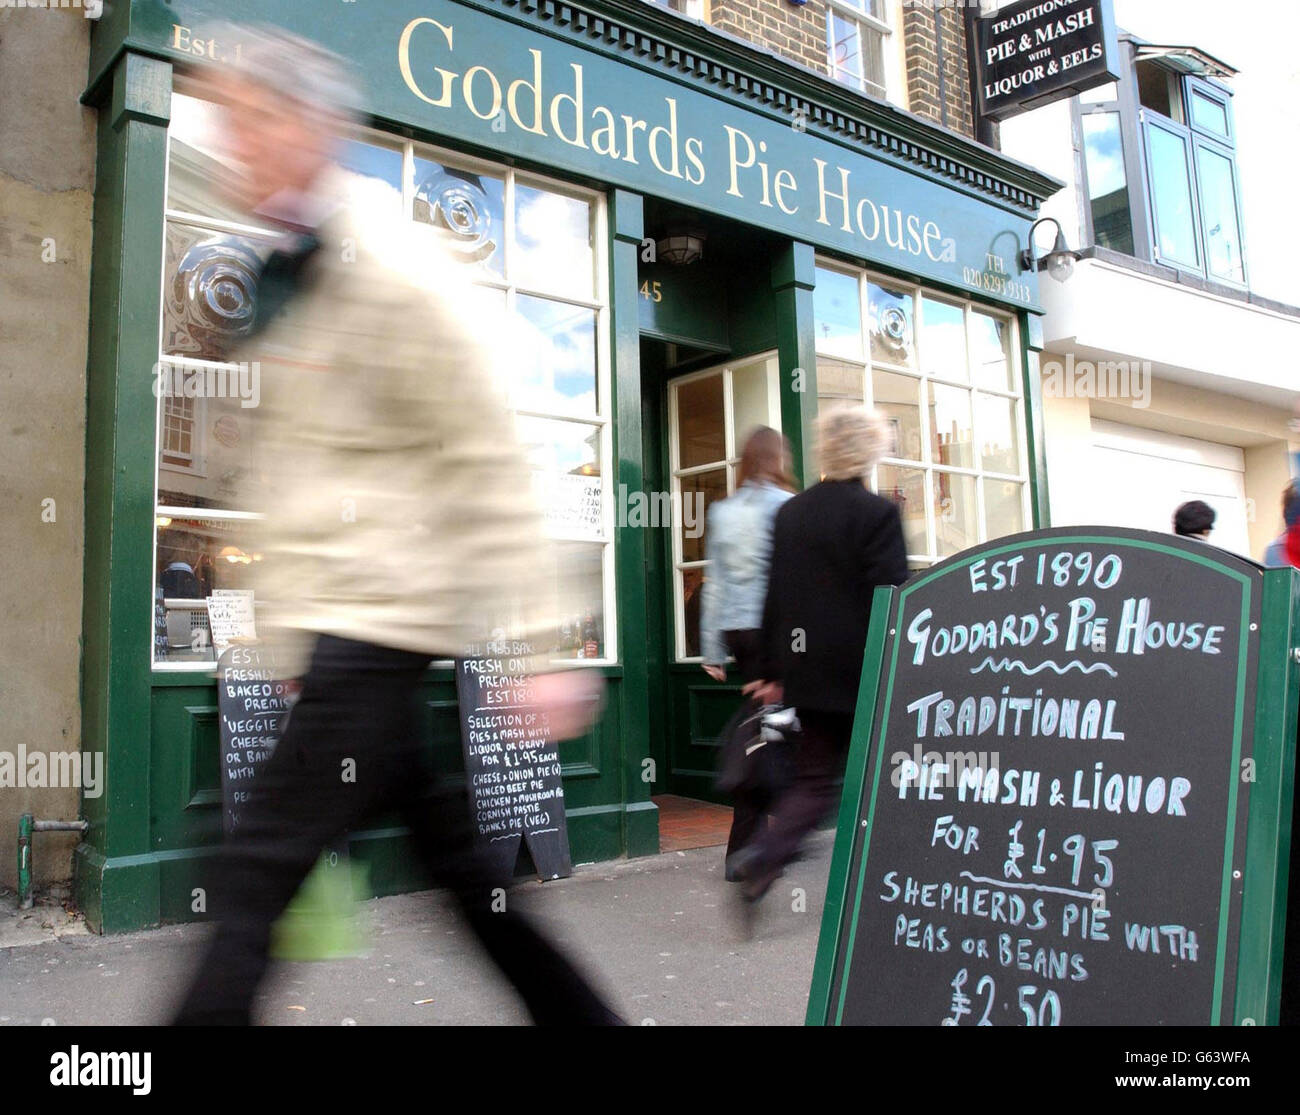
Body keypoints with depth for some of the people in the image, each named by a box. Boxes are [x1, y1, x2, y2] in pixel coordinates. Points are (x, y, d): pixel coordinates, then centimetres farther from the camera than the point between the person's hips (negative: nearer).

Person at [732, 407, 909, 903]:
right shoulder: (878, 513, -10)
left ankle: (763, 853, -5)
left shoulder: (791, 512, 6)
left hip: (808, 671, 5)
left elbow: (776, 596, 8)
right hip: (865, 674, -4)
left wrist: (773, 671, 14)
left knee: (813, 780, 13)